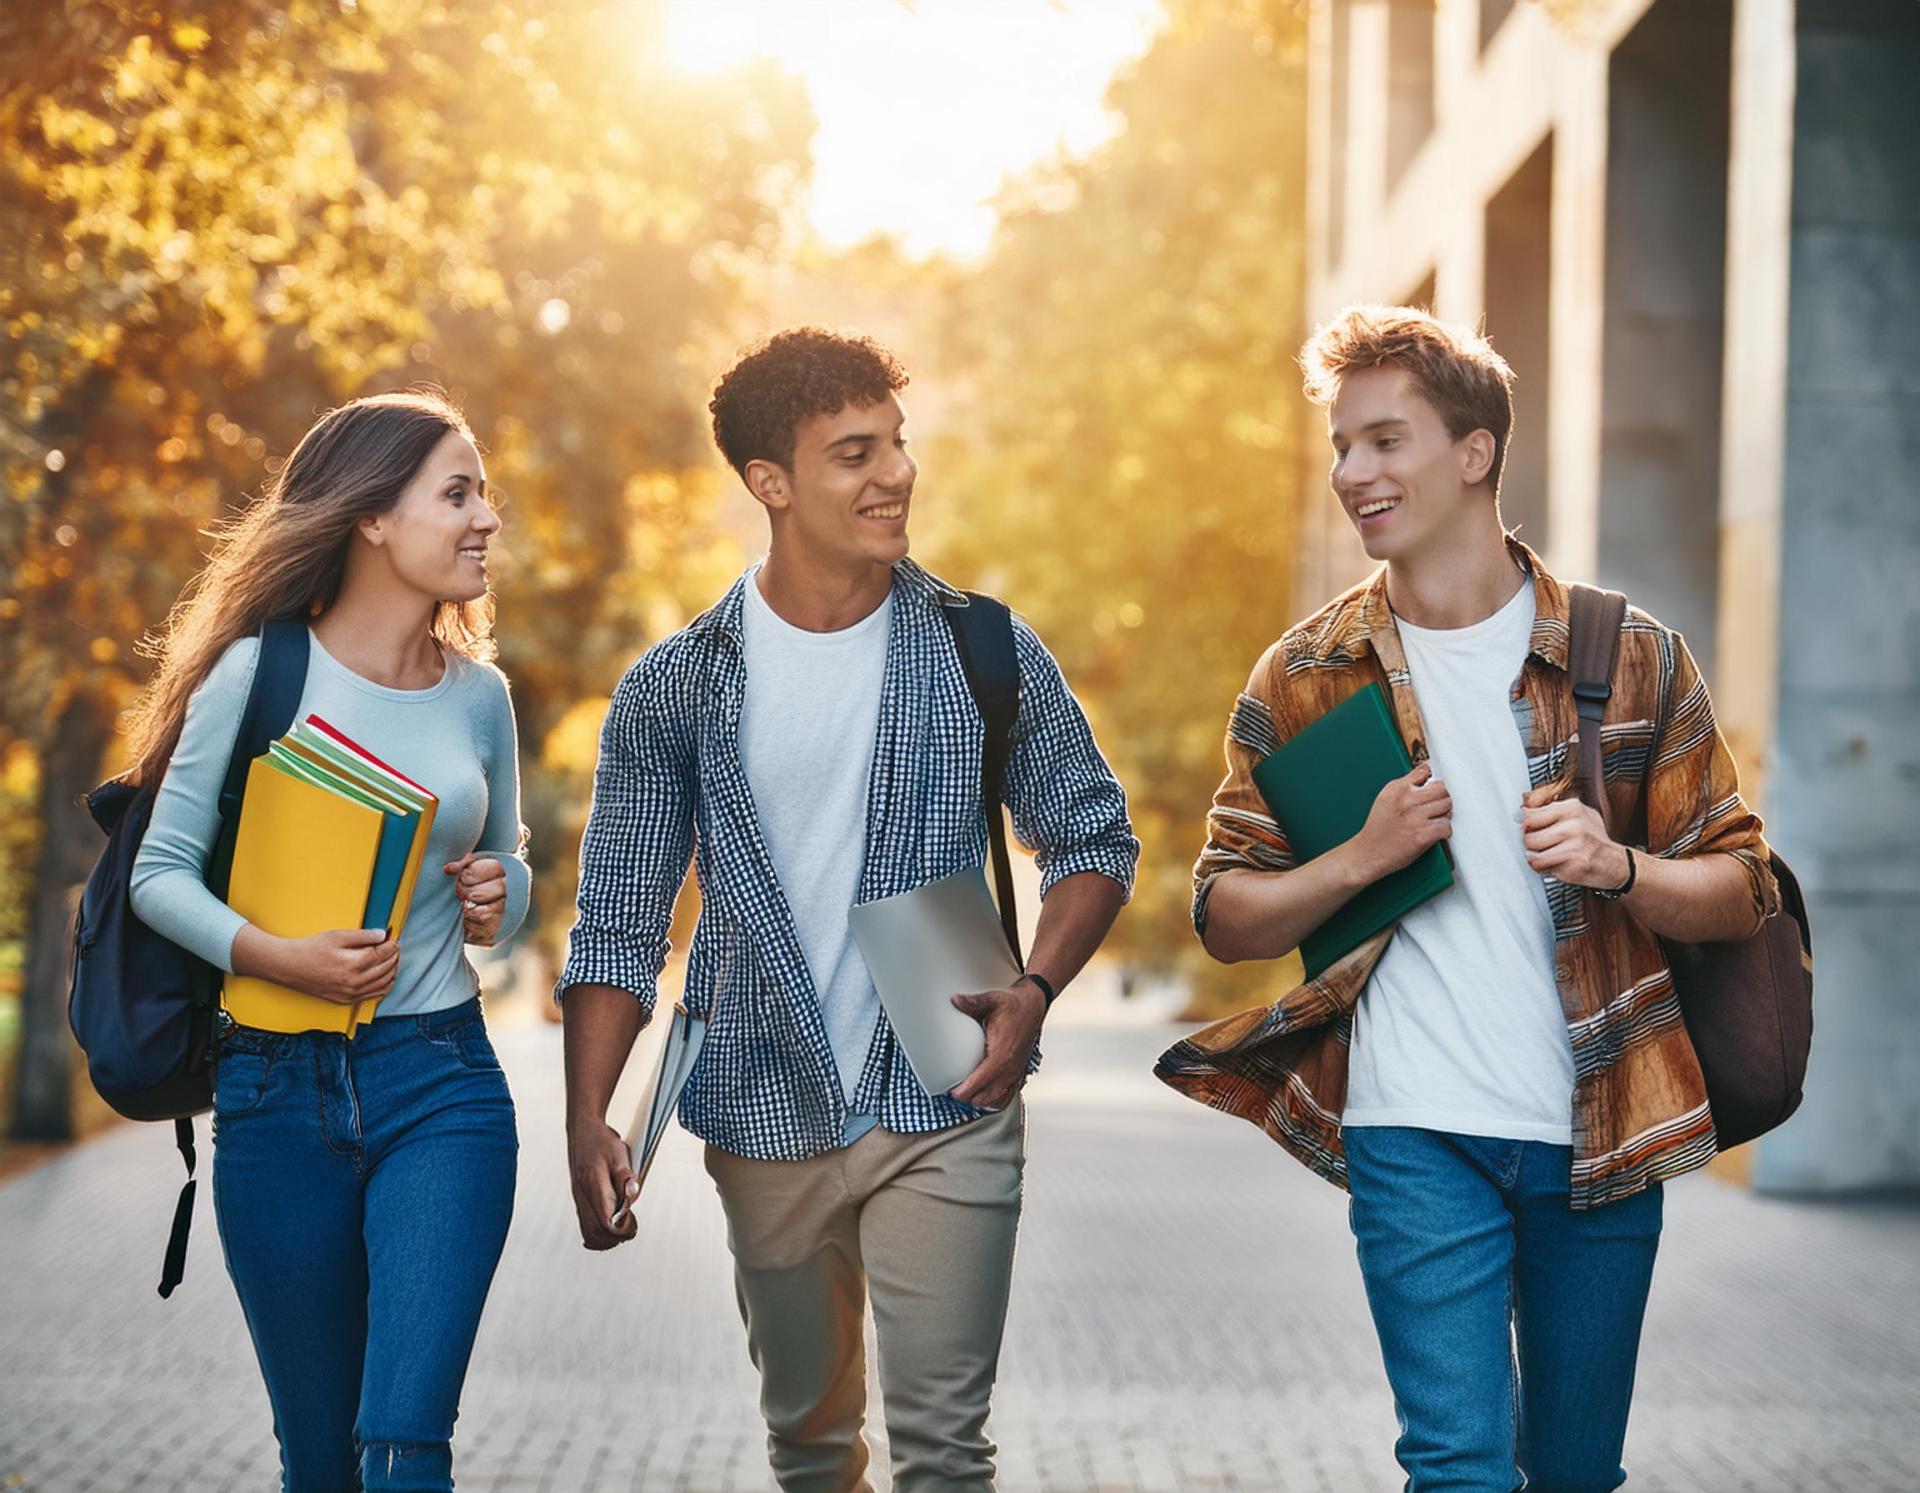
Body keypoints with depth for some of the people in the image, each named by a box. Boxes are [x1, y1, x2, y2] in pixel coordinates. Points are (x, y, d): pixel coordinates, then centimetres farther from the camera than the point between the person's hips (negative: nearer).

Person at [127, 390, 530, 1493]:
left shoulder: (480, 694, 7)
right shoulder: (261, 672, -4)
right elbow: (162, 871, -3)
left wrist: (498, 899, -2)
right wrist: (276, 957, -19)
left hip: (441, 1083, 2)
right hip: (280, 1091, -1)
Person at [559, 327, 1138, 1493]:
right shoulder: (676, 690, -2)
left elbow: (1095, 839, 6)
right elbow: (619, 928, 1)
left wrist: (1036, 988, -12)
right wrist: (589, 1121, -11)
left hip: (945, 1114, -1)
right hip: (767, 1124, 2)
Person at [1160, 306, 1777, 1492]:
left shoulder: (1631, 659, 1)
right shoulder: (1305, 676, 2)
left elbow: (1741, 893, 4)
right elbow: (1225, 918, 4)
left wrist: (1617, 864, -15)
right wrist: (1361, 857, -13)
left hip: (1600, 1130, 1)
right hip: (1417, 1135, -1)